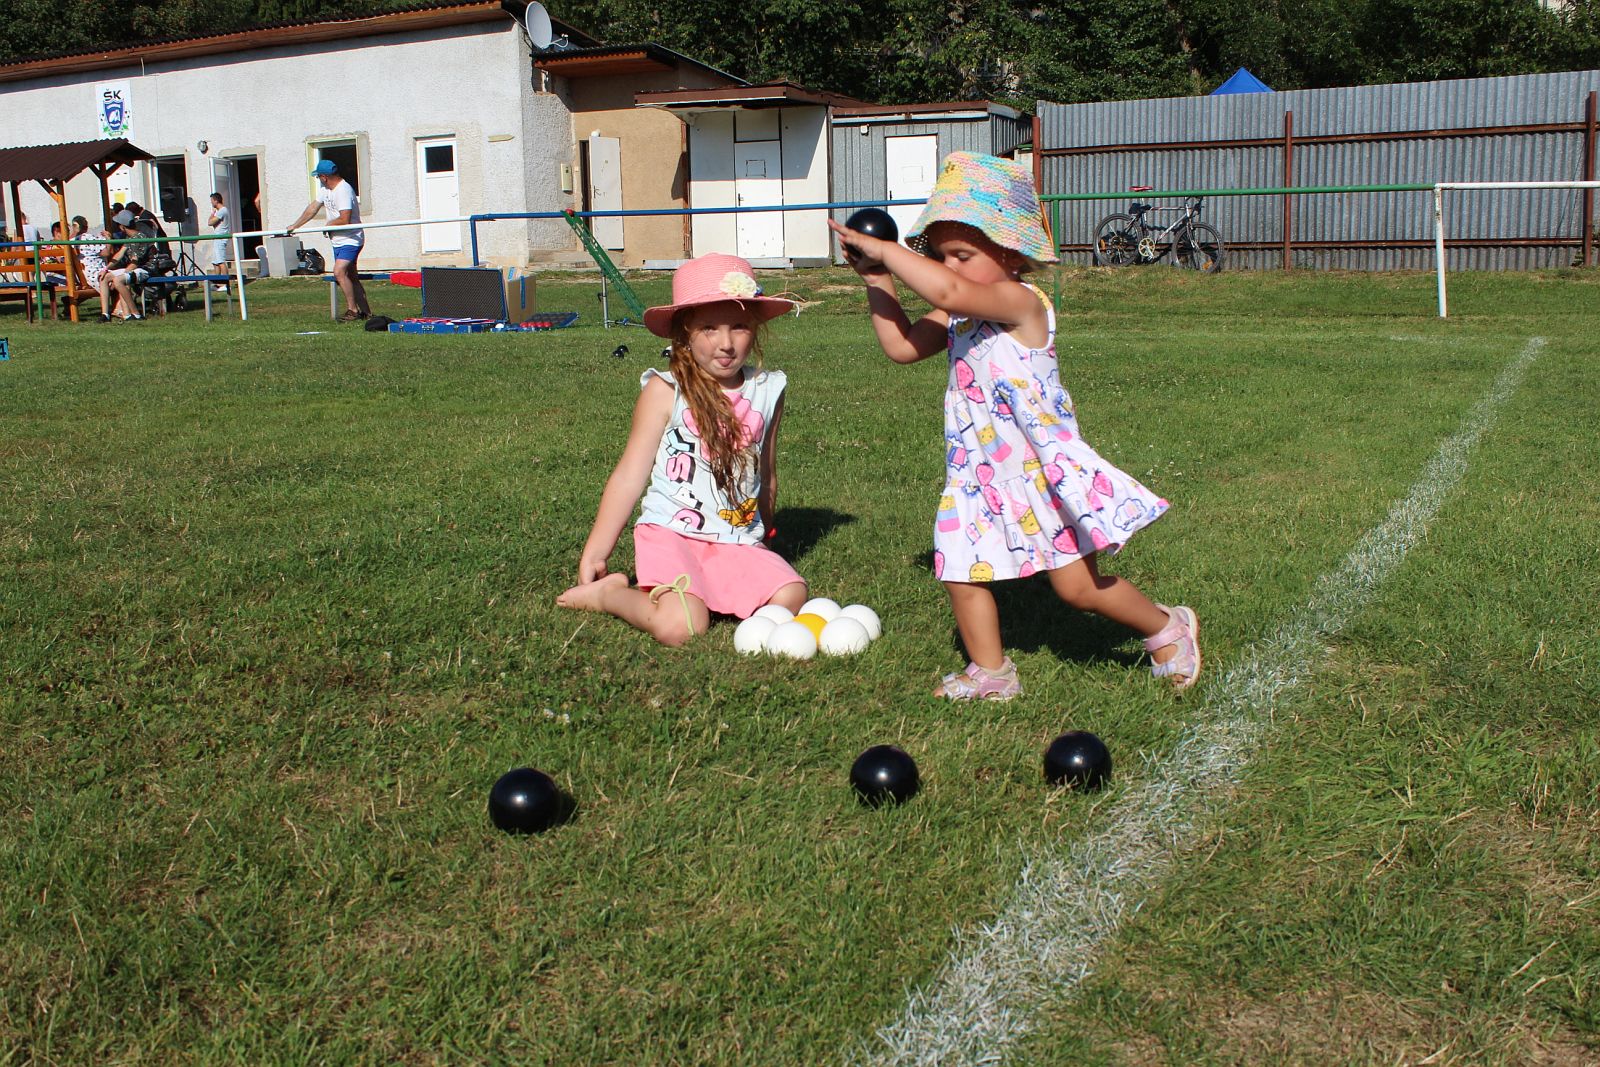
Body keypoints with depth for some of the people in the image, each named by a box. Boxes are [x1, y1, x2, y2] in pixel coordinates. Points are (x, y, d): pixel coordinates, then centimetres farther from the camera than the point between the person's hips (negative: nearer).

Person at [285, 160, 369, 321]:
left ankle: (353, 311, -16)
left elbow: (344, 220, -26)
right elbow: (312, 208, 21)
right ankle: (365, 311, 16)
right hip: (338, 241, 10)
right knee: (351, 277, 11)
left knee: (339, 272, -21)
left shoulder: (343, 191, -20)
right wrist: (294, 226, 24)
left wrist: (328, 225, -7)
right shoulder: (326, 190, 12)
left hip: (350, 240, -10)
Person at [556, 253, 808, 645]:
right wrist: (594, 554, -3)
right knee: (679, 626, -26)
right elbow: (629, 477, -3)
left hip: (738, 542, 4)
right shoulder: (665, 391, -4)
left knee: (791, 597, -21)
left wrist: (761, 536, 30)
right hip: (671, 535, -4)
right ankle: (607, 592, 3)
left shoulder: (767, 391, 7)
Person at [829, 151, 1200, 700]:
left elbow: (946, 291, -37)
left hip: (1040, 466, -8)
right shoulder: (961, 316, 6)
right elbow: (903, 345, 6)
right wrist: (876, 280, 0)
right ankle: (990, 672, 21)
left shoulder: (1022, 302, -22)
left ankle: (1168, 629, 24)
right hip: (979, 473, 8)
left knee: (1078, 585, 0)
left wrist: (886, 250, -29)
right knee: (962, 572, 4)